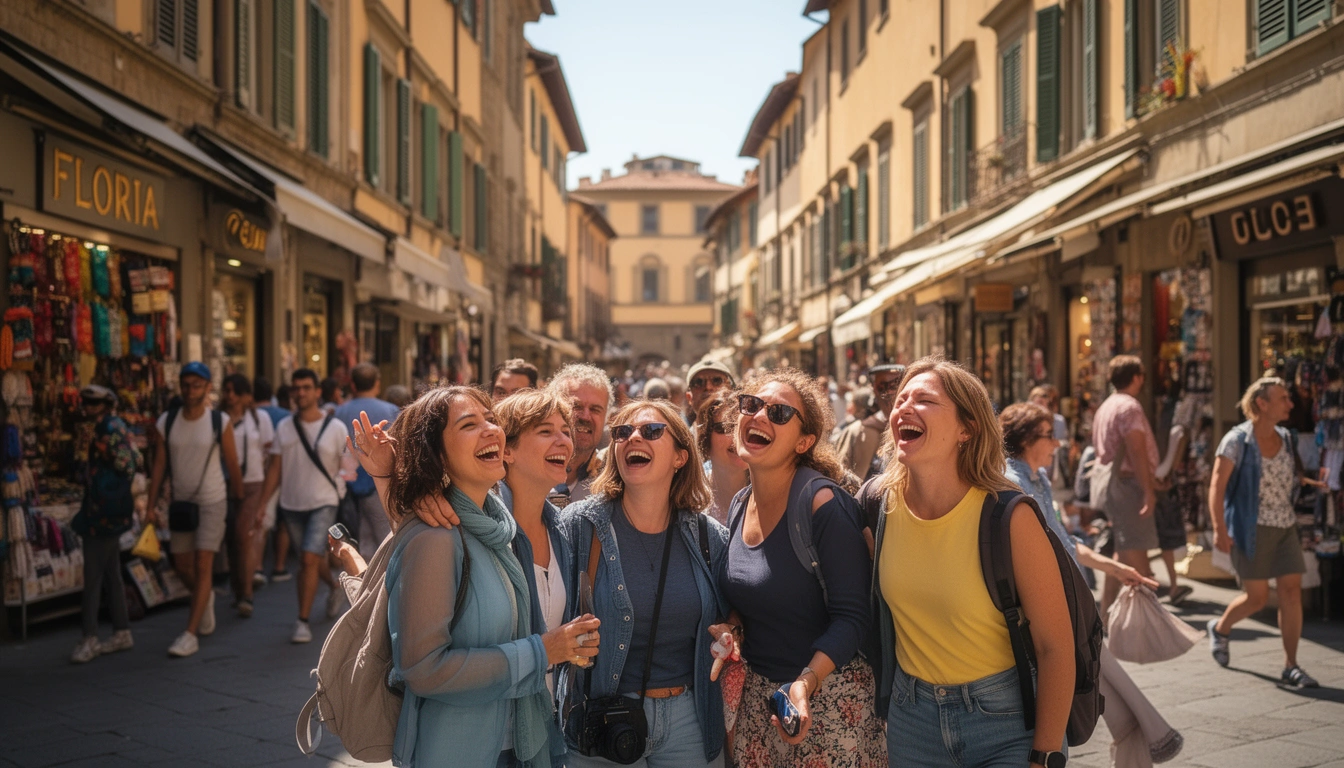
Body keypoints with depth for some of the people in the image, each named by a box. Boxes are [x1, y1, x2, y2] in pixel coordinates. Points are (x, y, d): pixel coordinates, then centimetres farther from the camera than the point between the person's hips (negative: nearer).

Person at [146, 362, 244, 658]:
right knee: (181, 564, 13)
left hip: (212, 502, -4)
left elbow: (232, 465, -2)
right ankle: (205, 597, 44)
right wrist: (151, 505, -2)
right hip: (180, 502, 4)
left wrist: (240, 501, 3)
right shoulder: (167, 421, 0)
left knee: (202, 566, -8)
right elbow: (159, 465, 2)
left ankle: (191, 634, -5)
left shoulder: (219, 422, -9)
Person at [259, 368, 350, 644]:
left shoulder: (336, 428, -5)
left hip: (323, 503, -4)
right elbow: (274, 469, 7)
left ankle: (303, 621, -7)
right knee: (312, 559, 16)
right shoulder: (283, 428, 4)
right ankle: (334, 586, 47)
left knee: (309, 559, -15)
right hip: (291, 504, 4)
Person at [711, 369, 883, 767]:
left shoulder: (823, 503, -18)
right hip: (757, 695, 6)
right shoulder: (740, 505, 3)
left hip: (828, 694, -6)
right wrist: (731, 626, -3)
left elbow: (850, 615, -19)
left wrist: (807, 681, -31)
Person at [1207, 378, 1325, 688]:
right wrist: (1219, 529, -22)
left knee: (1292, 592, -2)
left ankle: (1290, 666, 6)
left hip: (1285, 526, 6)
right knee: (1257, 596, -1)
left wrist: (1314, 481, 1)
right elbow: (1217, 485, -14)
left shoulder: (1286, 439, 9)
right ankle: (1220, 629, 29)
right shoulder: (1237, 440, -11)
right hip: (1251, 527, -6)